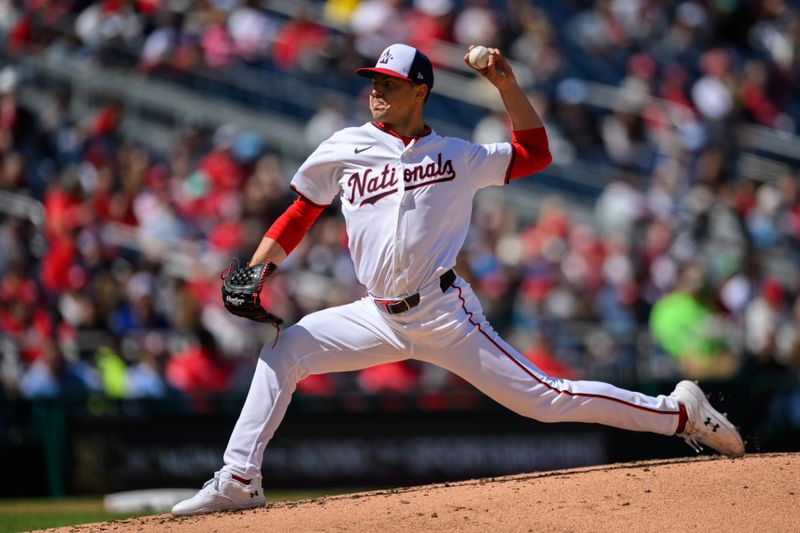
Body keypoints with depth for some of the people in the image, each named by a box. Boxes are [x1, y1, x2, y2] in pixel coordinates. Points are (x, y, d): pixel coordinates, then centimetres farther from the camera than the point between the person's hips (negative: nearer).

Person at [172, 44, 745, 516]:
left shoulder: (456, 157, 4)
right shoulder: (345, 150, 8)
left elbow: (534, 153, 7)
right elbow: (298, 217, 12)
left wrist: (507, 84, -3)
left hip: (445, 315, -4)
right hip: (382, 319, 4)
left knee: (544, 398, -9)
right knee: (284, 350, -6)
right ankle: (240, 480, -2)